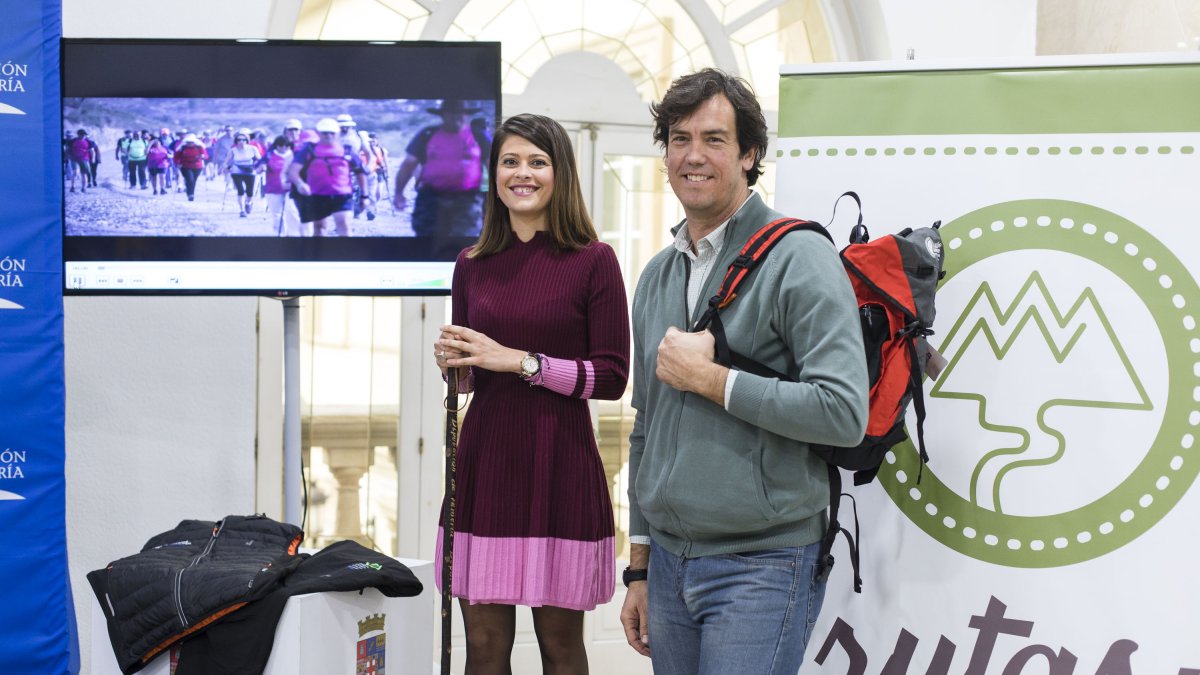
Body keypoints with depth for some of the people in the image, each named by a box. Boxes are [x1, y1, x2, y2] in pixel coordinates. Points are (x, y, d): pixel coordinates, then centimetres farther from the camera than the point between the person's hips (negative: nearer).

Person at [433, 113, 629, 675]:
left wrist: (519, 360, -15)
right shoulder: (472, 266, 9)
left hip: (561, 464, -3)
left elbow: (612, 377, -8)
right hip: (485, 459, 4)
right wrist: (451, 364, -3)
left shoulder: (593, 260, -3)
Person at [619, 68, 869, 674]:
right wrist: (639, 567, 17)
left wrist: (708, 378, -15)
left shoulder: (798, 258, -10)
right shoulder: (655, 277, 13)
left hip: (761, 567, -7)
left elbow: (844, 413, -21)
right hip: (667, 559, 7)